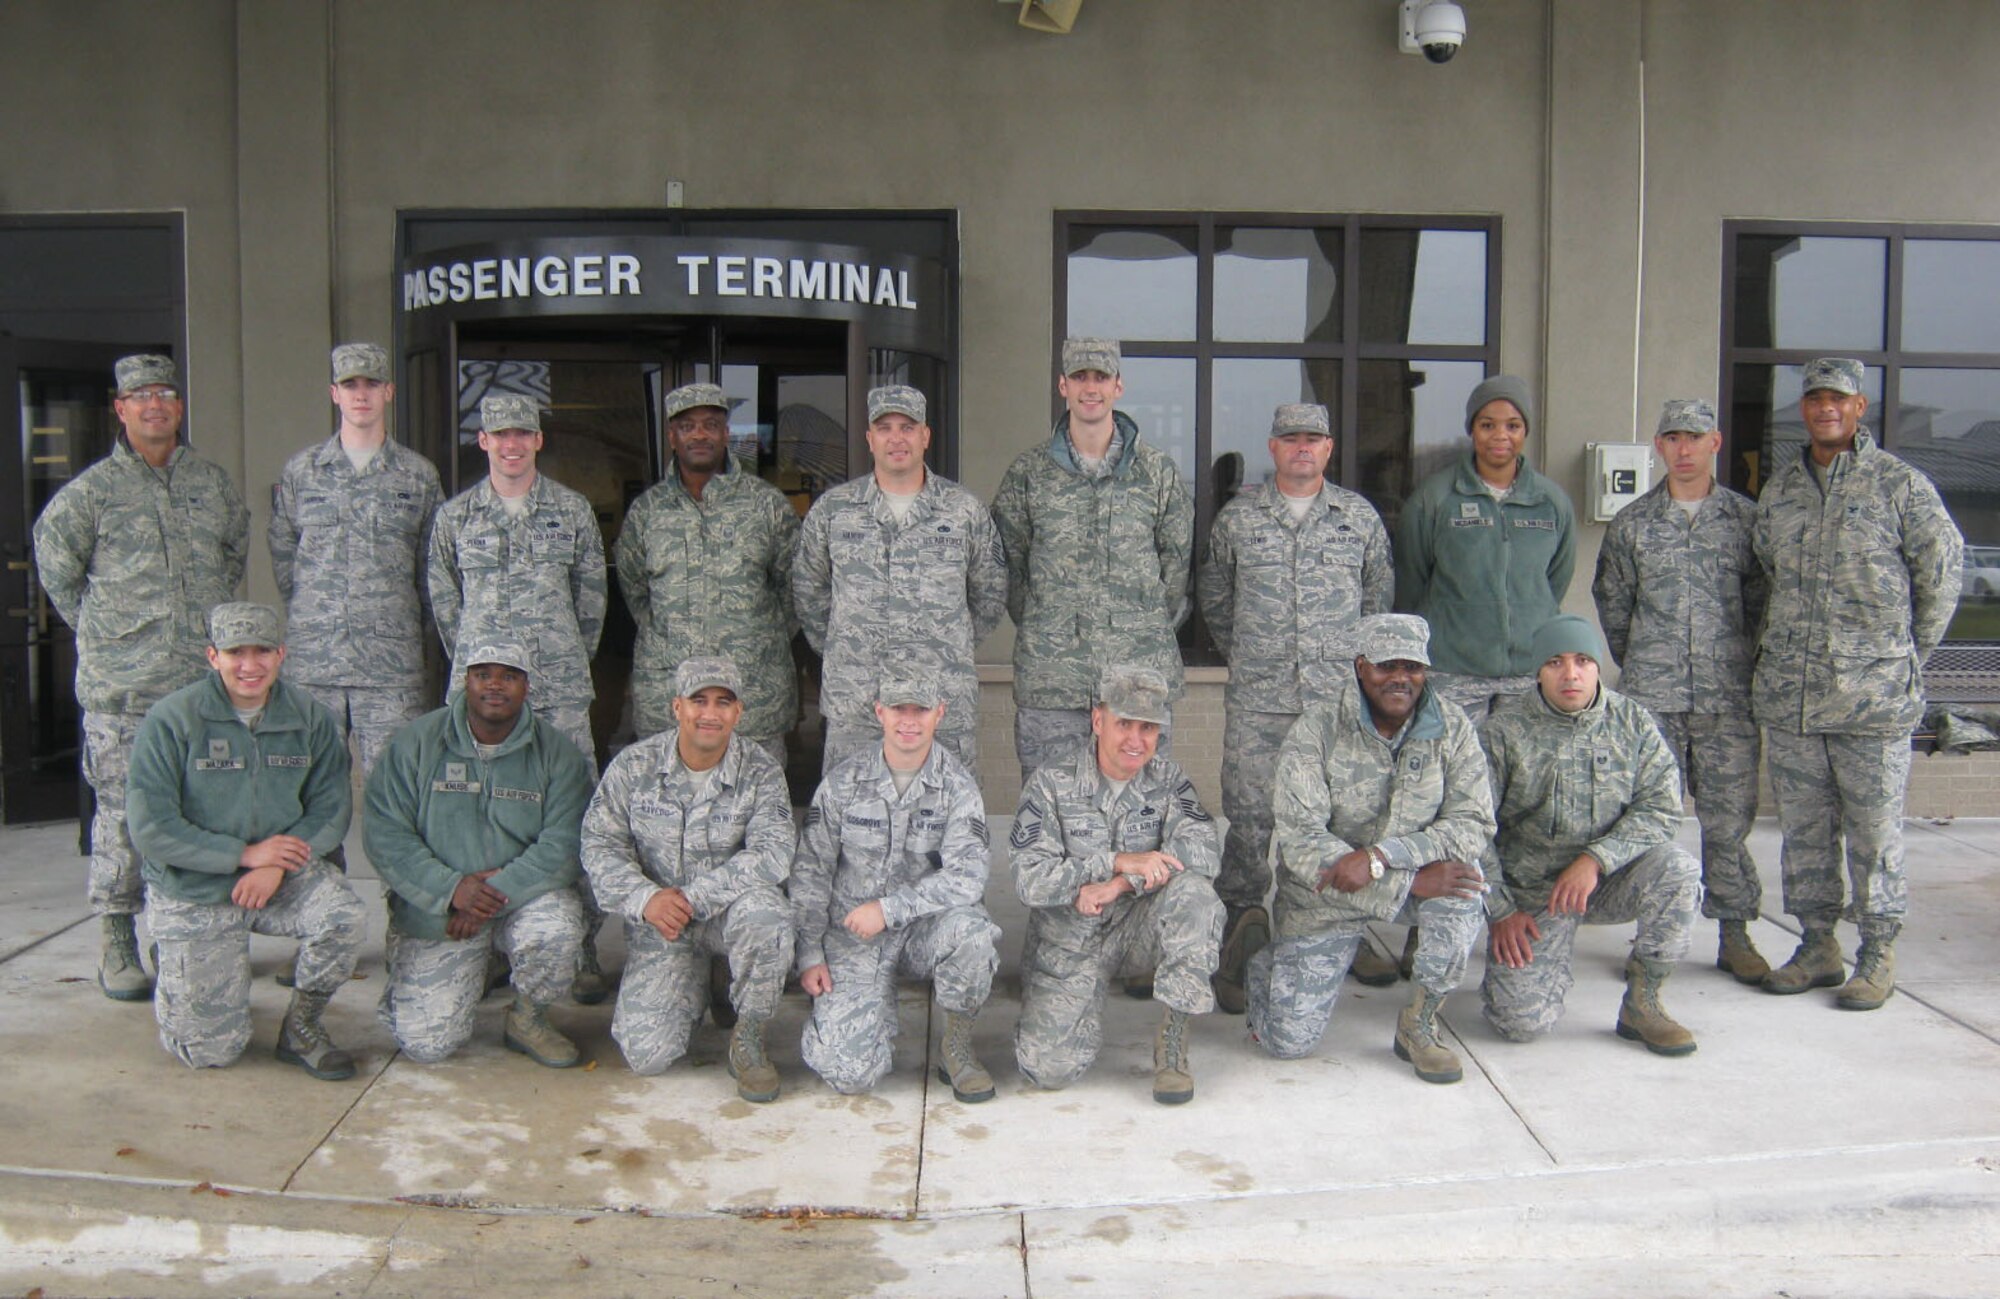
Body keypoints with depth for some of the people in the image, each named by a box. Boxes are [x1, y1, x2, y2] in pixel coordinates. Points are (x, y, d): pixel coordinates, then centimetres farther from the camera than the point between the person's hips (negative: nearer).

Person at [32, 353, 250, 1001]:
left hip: (205, 678, 4)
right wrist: (100, 628, 7)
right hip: (120, 687, -3)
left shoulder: (212, 482, 11)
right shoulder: (91, 490, 0)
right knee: (123, 812, -3)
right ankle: (117, 945, 7)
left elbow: (236, 545, 25)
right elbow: (54, 560, 9)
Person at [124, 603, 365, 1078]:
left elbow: (332, 807, -4)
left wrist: (277, 867, -20)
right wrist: (244, 853, -20)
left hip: (284, 874, 2)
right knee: (212, 1051, -1)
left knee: (346, 918, -30)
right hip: (194, 892, -2)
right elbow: (150, 828, -15)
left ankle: (301, 1028, -2)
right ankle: (173, 966, 34)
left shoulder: (309, 718, -3)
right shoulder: (172, 719, -13)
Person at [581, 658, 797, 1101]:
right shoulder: (634, 765, -3)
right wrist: (645, 899, -22)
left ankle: (749, 1036, -13)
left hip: (730, 907, -1)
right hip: (657, 918, 1)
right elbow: (600, 845, -3)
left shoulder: (760, 770, -8)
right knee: (646, 1052, -14)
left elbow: (774, 853, -19)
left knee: (764, 914, -39)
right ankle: (693, 991, 22)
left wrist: (693, 897, -26)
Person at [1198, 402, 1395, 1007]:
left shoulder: (1360, 517, 8)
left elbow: (1378, 593, 19)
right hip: (1257, 696, -1)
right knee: (1249, 811, -3)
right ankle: (1241, 925, 5)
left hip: (1341, 694, 1)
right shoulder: (1237, 517, 7)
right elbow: (1213, 594, 19)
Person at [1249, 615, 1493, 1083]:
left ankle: (1419, 1023, -11)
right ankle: (1269, 964, 28)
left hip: (1420, 871, 2)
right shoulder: (1316, 732, -16)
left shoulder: (1452, 727, -8)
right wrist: (1411, 882, -31)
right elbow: (1301, 842, -23)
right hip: (1324, 892, -2)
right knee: (1290, 1040, -8)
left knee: (1464, 883, -33)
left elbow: (1474, 824, -15)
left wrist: (1378, 857, -30)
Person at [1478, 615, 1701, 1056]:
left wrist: (1596, 859, -22)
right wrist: (1500, 910, -9)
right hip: (1531, 893, -2)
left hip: (1611, 882, 2)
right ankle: (1550, 954, 19)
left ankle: (1642, 1003, -9)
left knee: (1677, 867, -30)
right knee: (1523, 1020, -17)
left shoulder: (1633, 722, -3)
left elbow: (1661, 807, -8)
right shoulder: (1505, 731, -9)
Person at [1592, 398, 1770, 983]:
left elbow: (1762, 600, 10)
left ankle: (1734, 934, 14)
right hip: (1651, 696, 0)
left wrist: (1736, 665, 10)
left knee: (1729, 815, 2)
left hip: (1728, 698, 0)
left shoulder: (1745, 517, 5)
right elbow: (1611, 602, 14)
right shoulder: (1632, 523, 6)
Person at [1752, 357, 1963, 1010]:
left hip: (1873, 693, -4)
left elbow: (1942, 568, 2)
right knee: (1803, 826, 11)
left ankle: (1878, 955, 13)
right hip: (1787, 692, 5)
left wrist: (1909, 654, 4)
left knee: (1874, 827, 2)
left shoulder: (1898, 483, -3)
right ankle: (1817, 945, 22)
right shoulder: (1780, 485, 11)